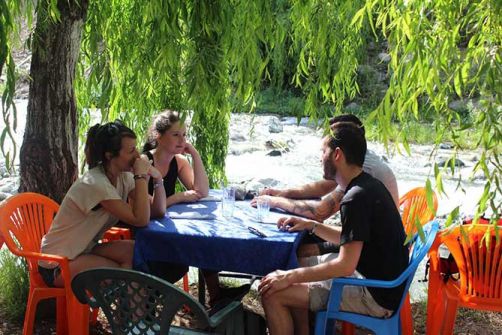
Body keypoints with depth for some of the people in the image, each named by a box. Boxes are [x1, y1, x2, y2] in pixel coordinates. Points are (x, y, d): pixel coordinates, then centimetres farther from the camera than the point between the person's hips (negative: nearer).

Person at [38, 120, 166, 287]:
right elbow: (140, 220, -29)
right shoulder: (95, 184, -27)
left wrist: (157, 178, -15)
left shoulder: (123, 177, -2)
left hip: (86, 249, 8)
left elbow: (158, 211, -1)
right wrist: (141, 176, -26)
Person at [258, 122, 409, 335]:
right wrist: (311, 226, 12)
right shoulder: (368, 185, 8)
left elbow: (345, 266, -25)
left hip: (374, 296, -10)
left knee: (272, 293, -14)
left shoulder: (357, 198, -22)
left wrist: (290, 277, -19)